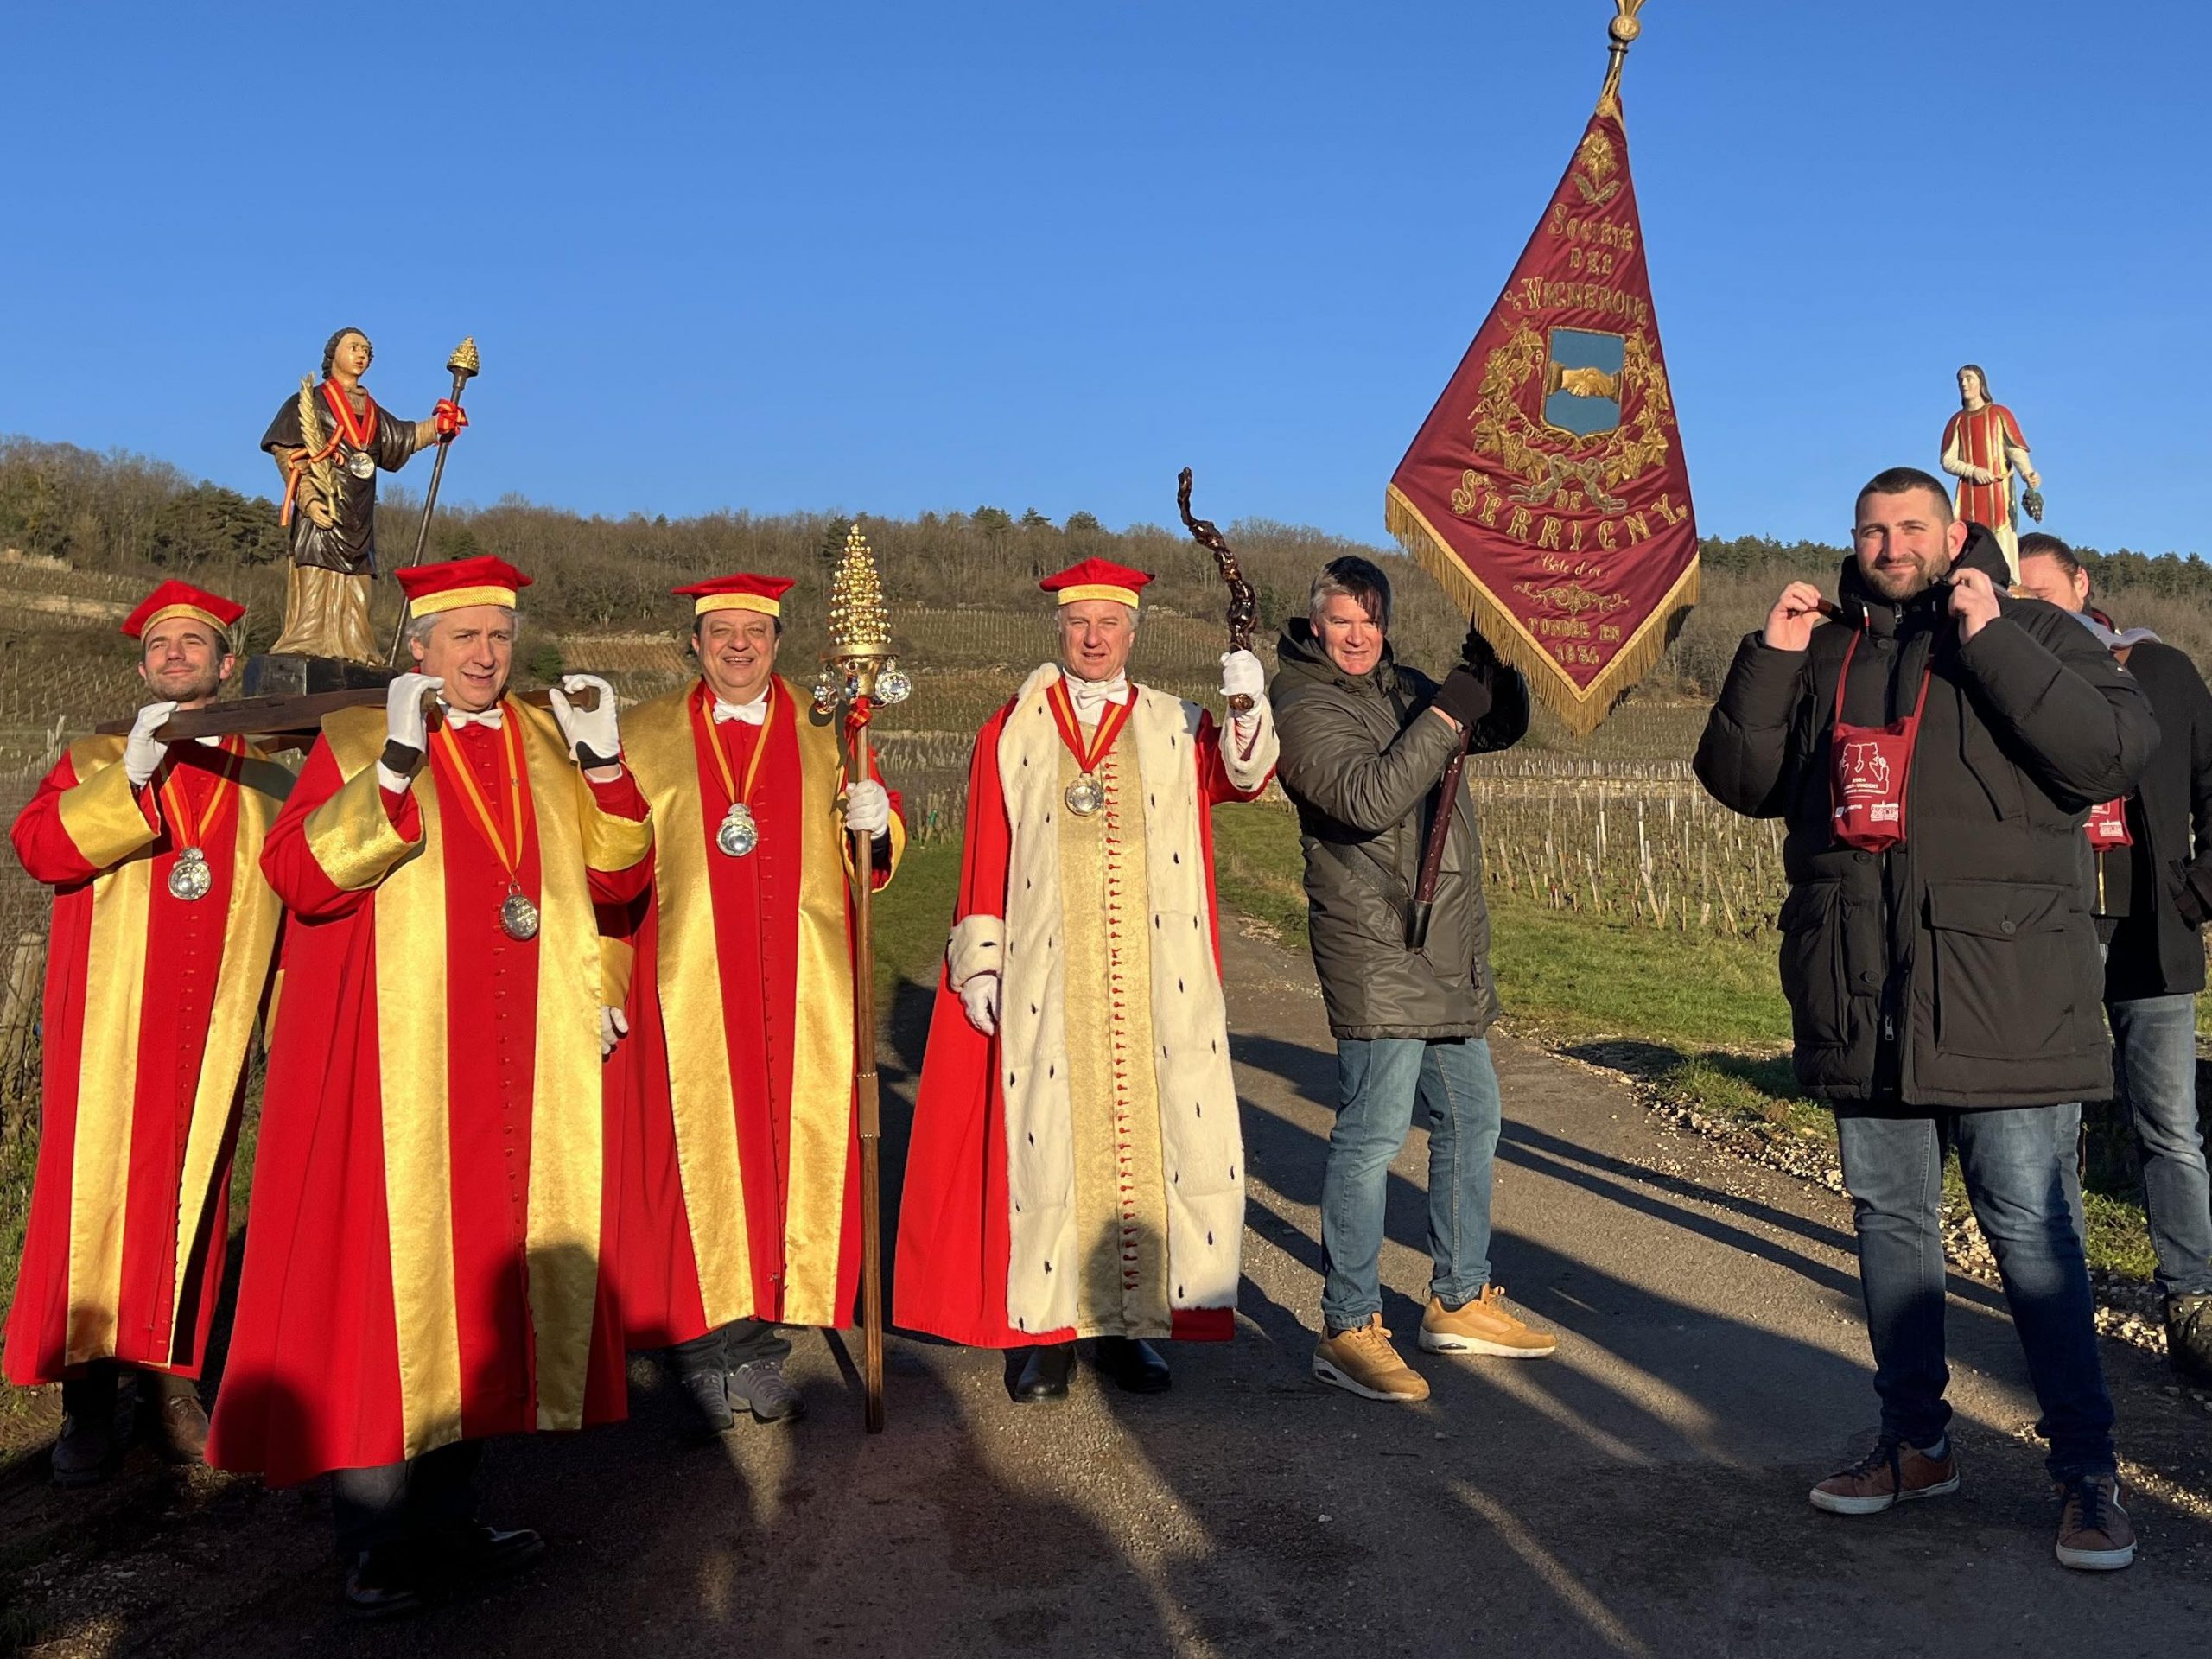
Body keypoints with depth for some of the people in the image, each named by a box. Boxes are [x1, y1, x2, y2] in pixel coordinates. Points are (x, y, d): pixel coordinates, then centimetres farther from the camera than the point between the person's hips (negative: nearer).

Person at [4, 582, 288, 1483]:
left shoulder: (267, 782, 13)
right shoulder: (94, 759, 11)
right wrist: (133, 776, -20)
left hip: (210, 1029, 1)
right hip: (106, 1025, -1)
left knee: (190, 1196, 4)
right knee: (95, 1190, -3)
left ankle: (172, 1383, 13)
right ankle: (88, 1399, 5)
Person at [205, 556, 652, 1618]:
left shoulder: (547, 742, 14)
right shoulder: (356, 742, 1)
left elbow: (619, 875, 9)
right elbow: (296, 875, -13)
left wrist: (604, 765, -4)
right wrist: (393, 773, -23)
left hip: (521, 1069, 5)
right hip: (395, 1063, -4)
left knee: (482, 1270, 9)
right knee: (384, 1271, -4)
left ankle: (445, 1521, 21)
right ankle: (378, 1546, 7)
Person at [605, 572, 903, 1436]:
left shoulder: (825, 732, 11)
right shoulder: (646, 736, 8)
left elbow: (877, 851, 10)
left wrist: (876, 822, -12)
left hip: (801, 988, 2)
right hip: (686, 986, -1)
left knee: (794, 1149, 2)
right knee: (696, 1151, -2)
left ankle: (756, 1335, 15)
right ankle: (706, 1341, 11)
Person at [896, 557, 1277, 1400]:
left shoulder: (1176, 727, 11)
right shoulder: (1011, 733, 7)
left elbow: (1241, 776, -8)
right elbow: (985, 856, 5)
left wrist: (1247, 710, -27)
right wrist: (979, 963, -1)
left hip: (1153, 987, 1)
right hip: (1045, 987, -1)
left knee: (1146, 1139, 2)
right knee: (1044, 1141, 0)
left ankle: (1131, 1320, 14)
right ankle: (1043, 1327, 10)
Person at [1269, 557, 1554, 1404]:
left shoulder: (1402, 687, 16)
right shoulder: (1306, 707, -9)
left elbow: (1503, 728, 22)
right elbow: (1368, 799, -24)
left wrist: (1493, 665, 3)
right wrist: (1447, 713, -22)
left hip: (1452, 953, 9)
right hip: (1377, 952, -9)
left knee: (1471, 1120, 16)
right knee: (1373, 1133, -9)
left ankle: (1460, 1303, 29)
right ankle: (1348, 1330, 0)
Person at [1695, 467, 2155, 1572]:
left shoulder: (2029, 635, 1)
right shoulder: (1823, 654, 13)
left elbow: (2116, 754, -14)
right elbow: (1741, 783, 9)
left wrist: (1991, 641, -18)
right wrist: (1768, 660, -3)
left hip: (1999, 1001, -4)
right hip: (1862, 1002, 5)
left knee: (2029, 1228, -2)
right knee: (1889, 1218, 13)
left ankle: (2087, 1469, 13)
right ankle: (1915, 1442, 27)